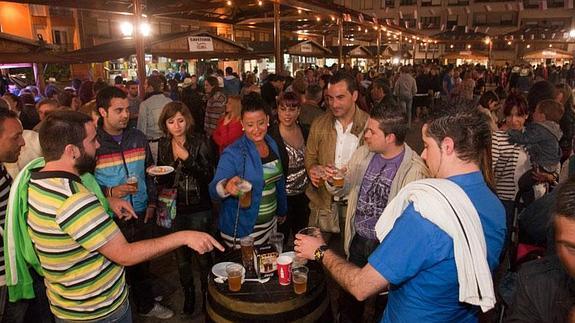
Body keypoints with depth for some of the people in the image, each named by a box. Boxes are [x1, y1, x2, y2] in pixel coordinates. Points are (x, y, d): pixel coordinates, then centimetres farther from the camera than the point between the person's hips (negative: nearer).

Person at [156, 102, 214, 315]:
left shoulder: (199, 142, -10)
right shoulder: (163, 144, 3)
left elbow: (208, 176, -16)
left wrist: (187, 158, -24)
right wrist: (157, 174, -4)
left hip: (198, 209, -4)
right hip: (174, 209, 4)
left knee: (202, 255, 4)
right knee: (181, 256, 15)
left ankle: (207, 293, 27)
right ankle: (188, 293, 36)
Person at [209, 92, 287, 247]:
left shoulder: (272, 144, 1)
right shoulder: (233, 153, -18)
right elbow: (214, 190, -24)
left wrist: (282, 210, 20)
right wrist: (226, 186, -45)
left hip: (270, 224, 6)